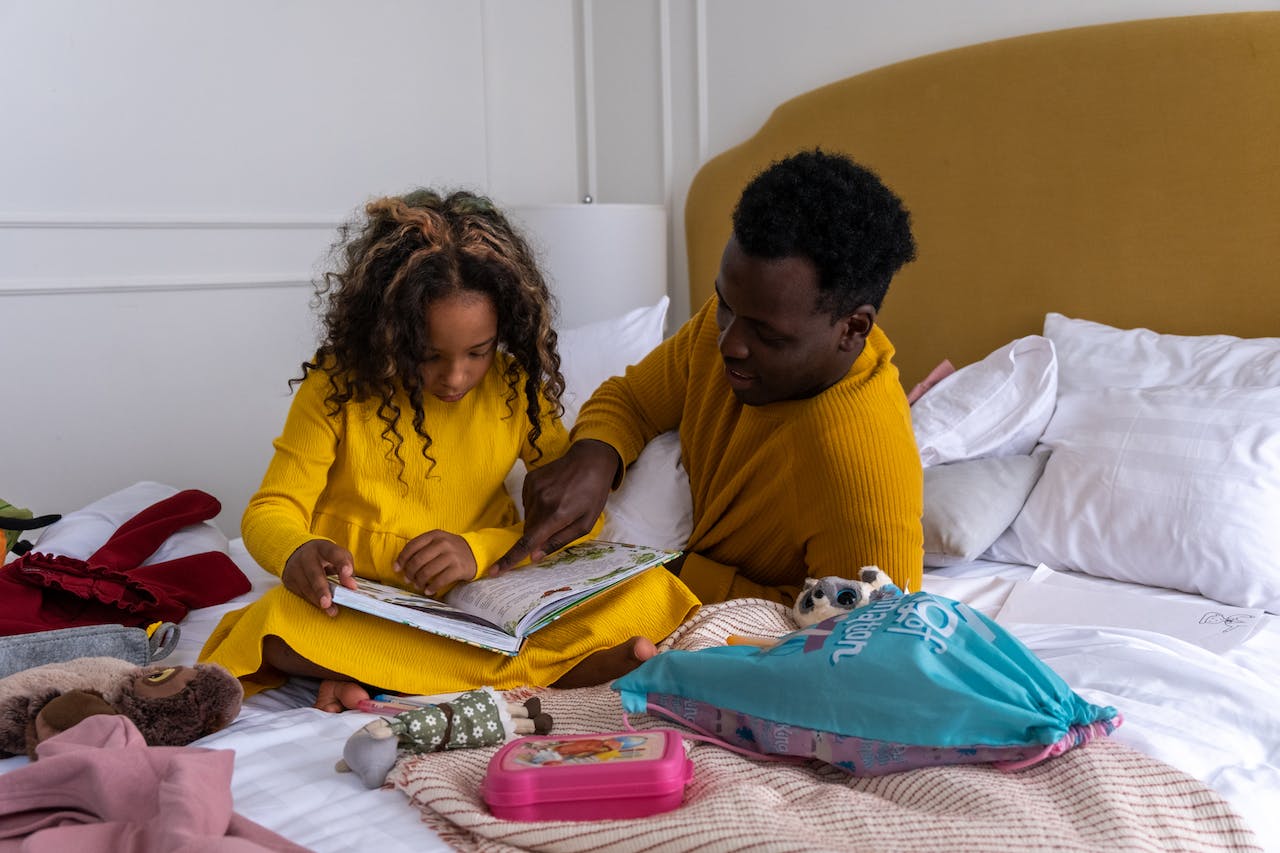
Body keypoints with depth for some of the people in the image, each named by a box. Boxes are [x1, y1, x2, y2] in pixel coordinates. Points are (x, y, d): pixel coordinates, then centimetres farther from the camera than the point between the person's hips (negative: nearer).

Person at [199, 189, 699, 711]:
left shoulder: (517, 388, 1)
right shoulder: (336, 388, -4)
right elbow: (271, 511, -3)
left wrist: (480, 549, -20)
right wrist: (297, 551, -29)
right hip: (364, 606, -1)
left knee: (647, 595, -20)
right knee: (279, 623, -36)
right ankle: (570, 663, -32)